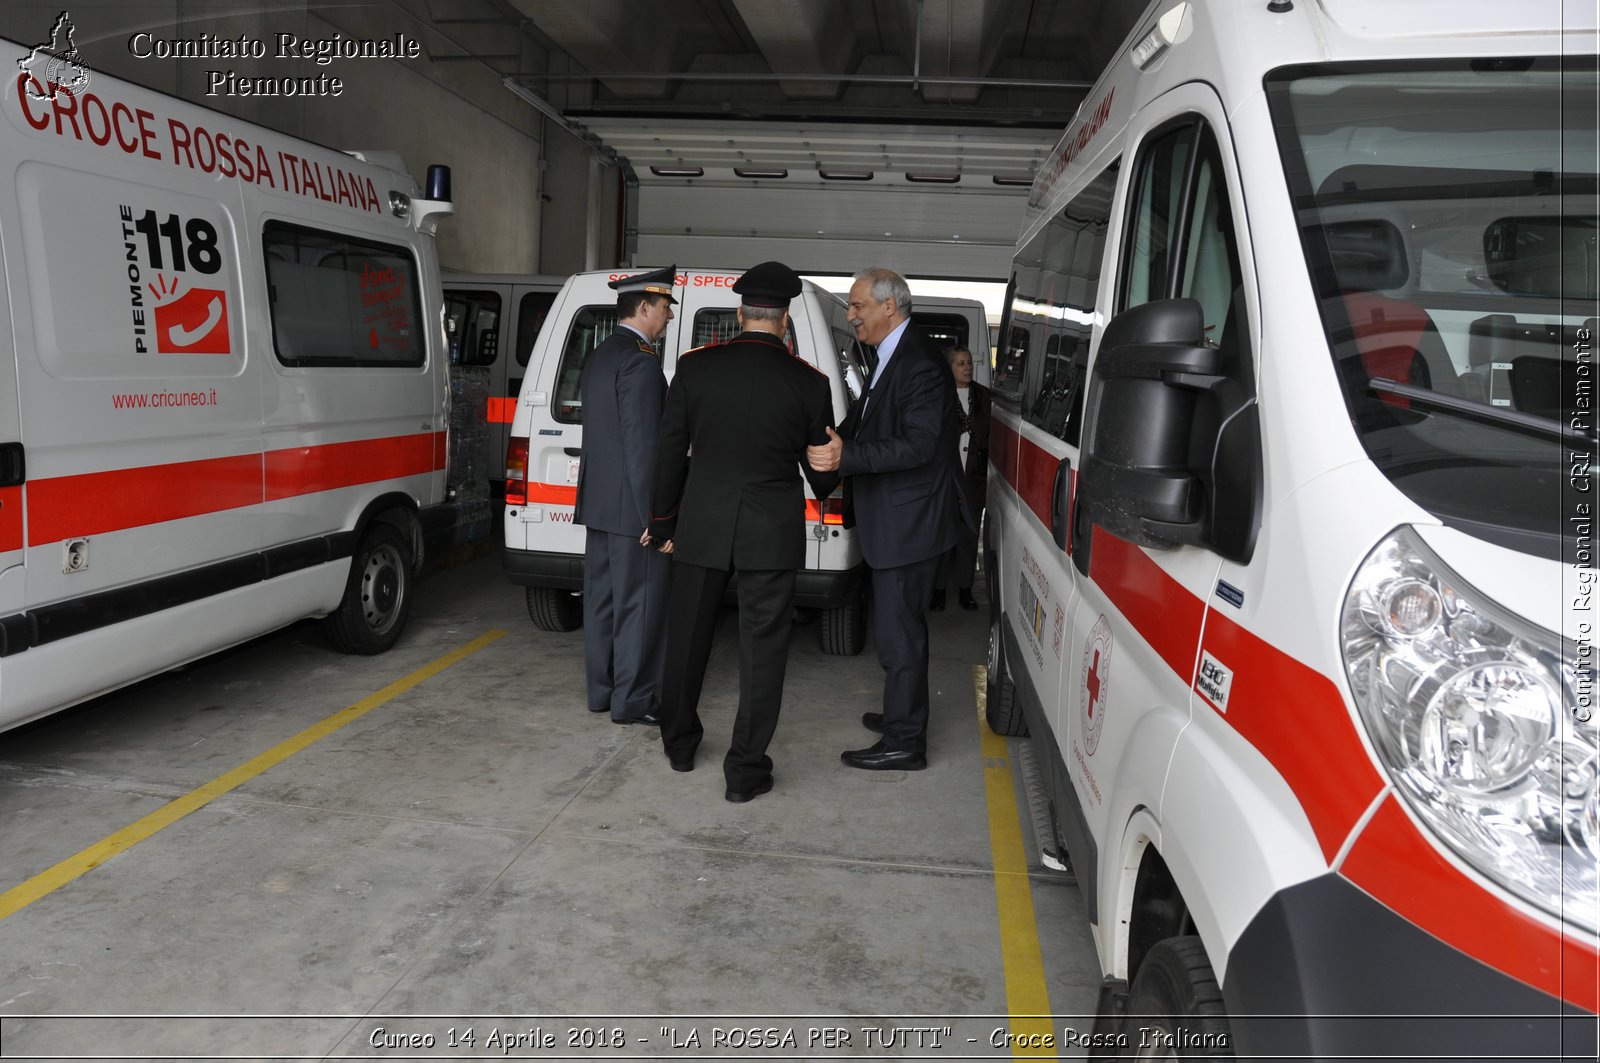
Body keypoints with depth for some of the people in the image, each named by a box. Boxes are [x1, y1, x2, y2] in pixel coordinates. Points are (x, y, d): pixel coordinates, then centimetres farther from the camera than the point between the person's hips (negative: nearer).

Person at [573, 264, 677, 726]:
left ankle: (602, 690, 24)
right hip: (632, 507, -10)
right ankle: (633, 700, 8)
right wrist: (656, 518, -19)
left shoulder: (599, 356, 14)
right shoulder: (641, 360, -16)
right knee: (640, 605, 0)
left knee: (603, 600, 14)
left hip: (599, 502, 10)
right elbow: (643, 444, -20)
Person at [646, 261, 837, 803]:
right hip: (771, 533, -2)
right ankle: (746, 769, 11)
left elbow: (669, 452, 1)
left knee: (688, 636, 19)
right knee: (762, 648, 7)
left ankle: (679, 742, 35)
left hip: (701, 525, 2)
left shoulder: (695, 367, -4)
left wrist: (663, 524, 12)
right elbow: (822, 471, 3)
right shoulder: (808, 382, -6)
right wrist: (821, 492, 27)